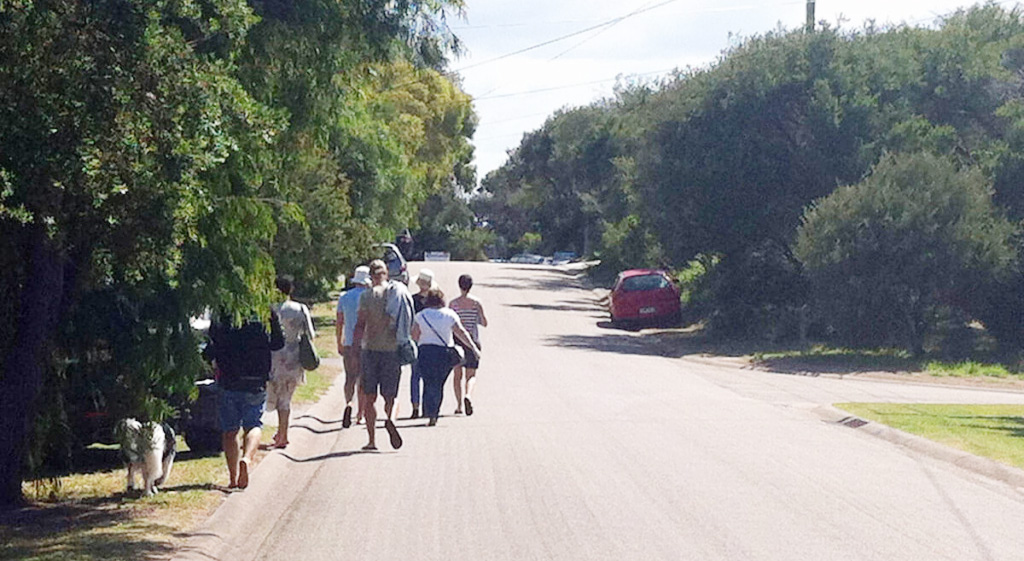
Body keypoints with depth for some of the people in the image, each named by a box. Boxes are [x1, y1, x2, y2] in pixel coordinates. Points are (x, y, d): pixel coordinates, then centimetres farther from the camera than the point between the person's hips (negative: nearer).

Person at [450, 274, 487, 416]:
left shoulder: (453, 303, -3)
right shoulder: (477, 302, -3)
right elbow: (484, 323, -1)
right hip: (472, 340, -1)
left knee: (457, 374, 11)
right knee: (471, 375, 2)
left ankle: (458, 404, 8)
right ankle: (468, 395, -26)